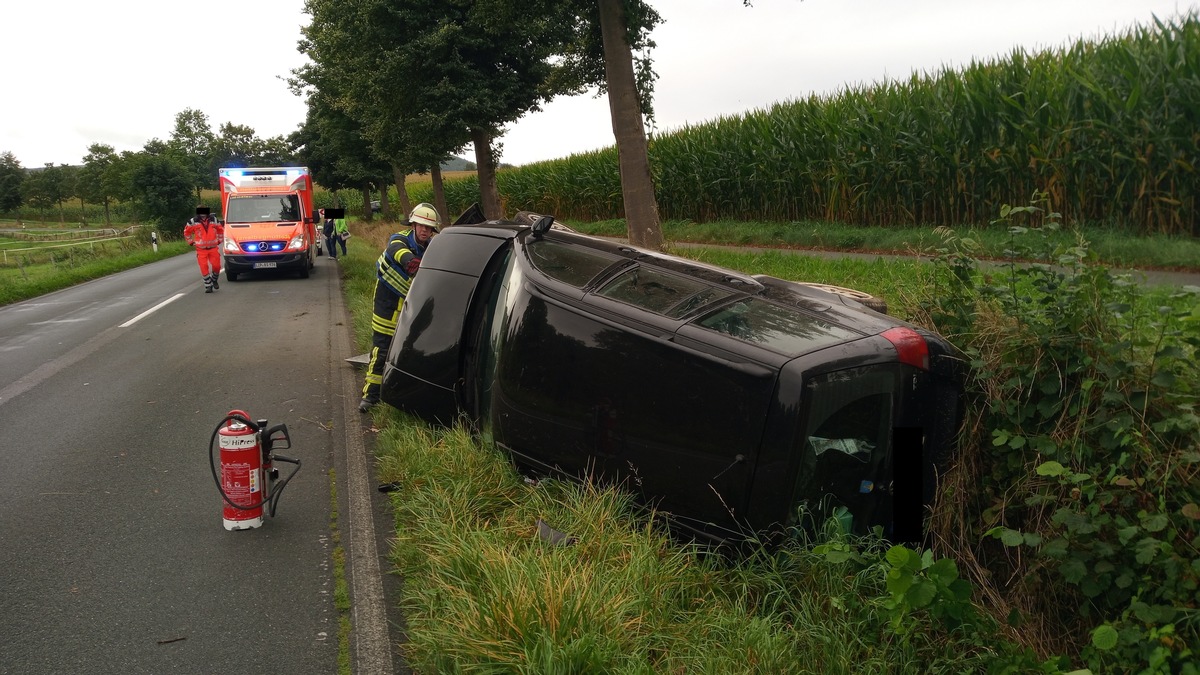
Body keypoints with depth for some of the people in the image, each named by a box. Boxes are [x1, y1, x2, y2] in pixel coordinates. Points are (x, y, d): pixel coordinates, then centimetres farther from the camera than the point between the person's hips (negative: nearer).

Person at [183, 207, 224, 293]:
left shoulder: (213, 220, 3)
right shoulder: (193, 222, -2)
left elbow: (220, 230, 20)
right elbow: (186, 232, 14)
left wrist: (219, 241, 14)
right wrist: (191, 242, 10)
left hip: (213, 248, 1)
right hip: (201, 250, -1)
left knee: (216, 266, -2)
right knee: (204, 268, -6)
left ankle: (214, 280, 26)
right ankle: (208, 286, 3)